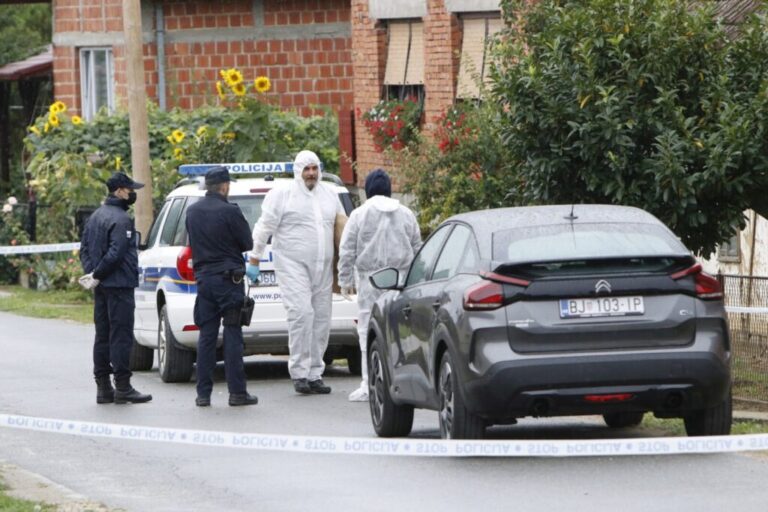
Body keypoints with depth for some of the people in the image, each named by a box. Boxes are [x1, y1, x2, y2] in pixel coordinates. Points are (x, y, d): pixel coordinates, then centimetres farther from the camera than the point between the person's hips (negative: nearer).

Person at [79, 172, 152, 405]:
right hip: (119, 285, -9)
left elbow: (84, 248, 17)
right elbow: (115, 253, -22)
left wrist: (92, 273, 7)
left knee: (102, 336, 11)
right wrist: (96, 276, -13)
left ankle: (103, 387, 13)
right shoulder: (121, 219, -15)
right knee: (121, 335, -6)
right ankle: (122, 387, -7)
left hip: (101, 287, 9)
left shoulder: (96, 216, 15)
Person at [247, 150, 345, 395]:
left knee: (321, 318, 4)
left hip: (323, 268, 6)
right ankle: (299, 373, -14)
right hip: (293, 265, -6)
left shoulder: (330, 194, 15)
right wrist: (254, 260, -3)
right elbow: (265, 227, -1)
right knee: (301, 313, -17)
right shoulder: (281, 194, -1)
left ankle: (314, 374, 10)